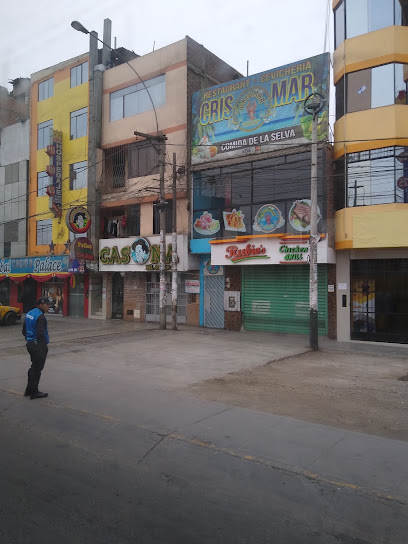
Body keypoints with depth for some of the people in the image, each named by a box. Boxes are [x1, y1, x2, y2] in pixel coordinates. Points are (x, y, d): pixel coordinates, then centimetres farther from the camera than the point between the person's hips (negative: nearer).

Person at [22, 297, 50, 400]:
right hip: (38, 345, -9)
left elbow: (24, 331, 16)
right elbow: (40, 334, -25)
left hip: (30, 344, 9)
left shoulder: (29, 313, 10)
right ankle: (34, 392, 10)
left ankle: (29, 390, 28)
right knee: (37, 369, 1)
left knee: (34, 367, 20)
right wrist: (44, 347, -18)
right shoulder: (40, 317, -20)